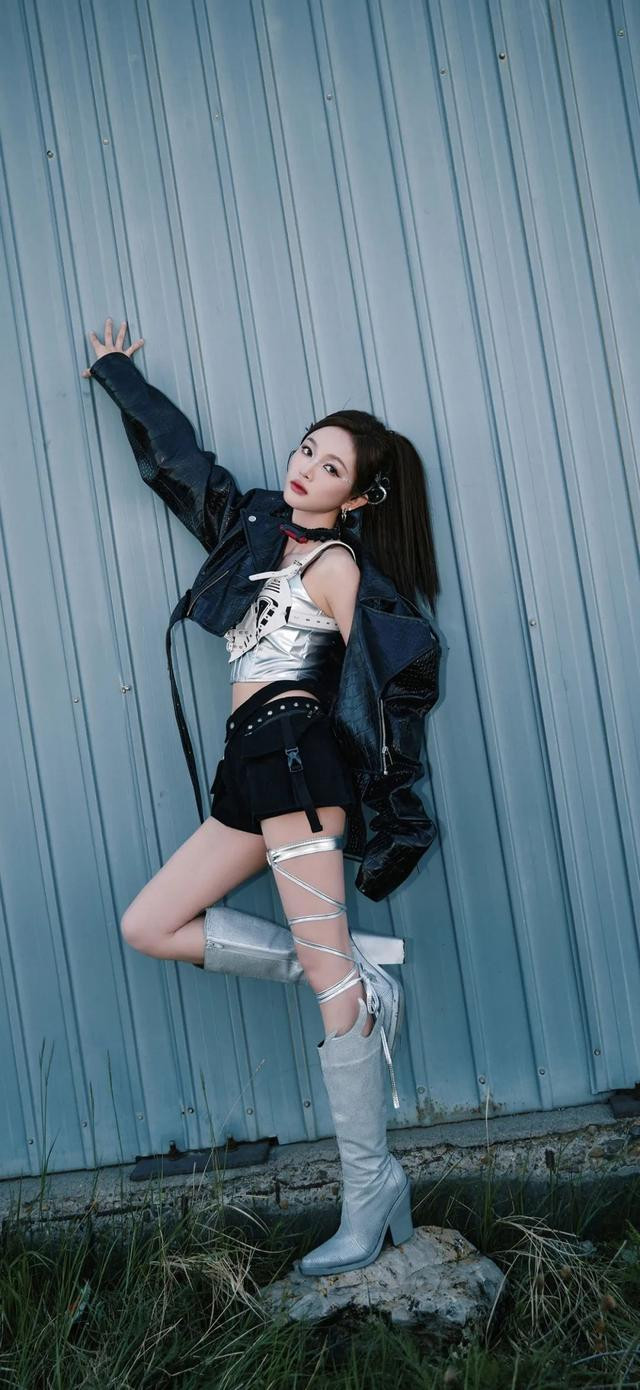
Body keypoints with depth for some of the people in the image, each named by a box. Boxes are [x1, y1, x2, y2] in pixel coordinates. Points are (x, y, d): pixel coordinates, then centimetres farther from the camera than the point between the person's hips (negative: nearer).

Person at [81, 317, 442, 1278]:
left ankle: (372, 1191, -7)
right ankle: (355, 976, 1)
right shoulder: (254, 524, 19)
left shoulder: (338, 564, -1)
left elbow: (394, 675, -6)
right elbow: (173, 451, 30)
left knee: (326, 965, -11)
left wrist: (387, 811, -11)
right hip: (256, 768, 9)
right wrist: (116, 374, 41)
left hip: (297, 751, -9)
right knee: (148, 926, 5)